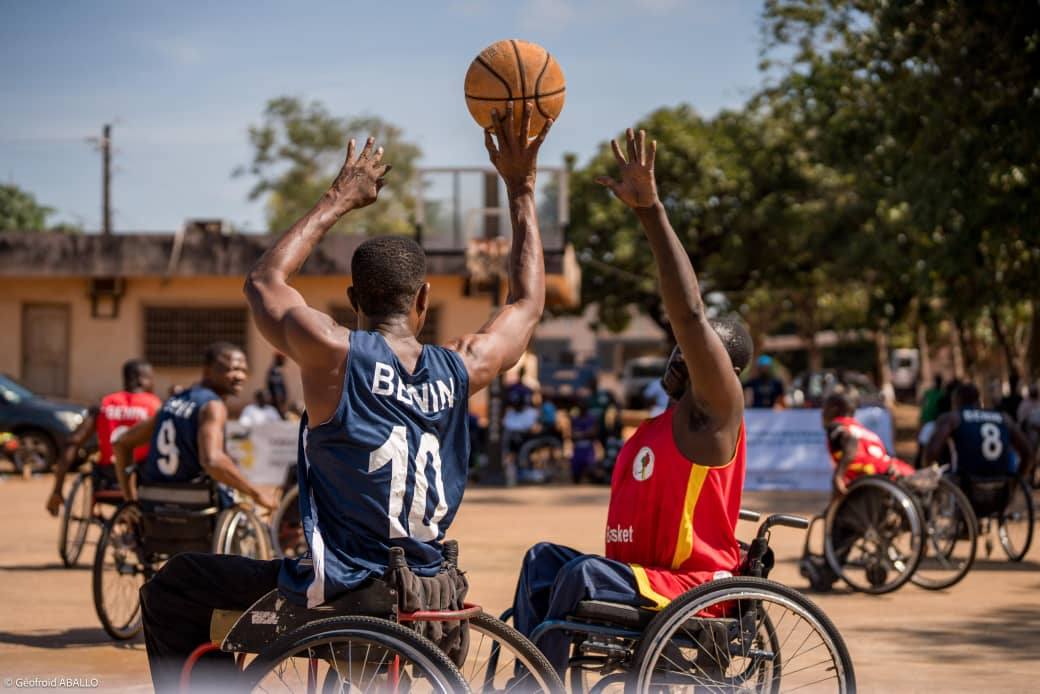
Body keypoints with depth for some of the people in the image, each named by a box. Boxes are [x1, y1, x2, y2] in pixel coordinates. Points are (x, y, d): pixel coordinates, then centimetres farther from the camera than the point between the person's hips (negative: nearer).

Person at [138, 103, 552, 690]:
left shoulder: (334, 355, -12)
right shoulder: (463, 370, -2)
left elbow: (264, 282, 9)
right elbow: (529, 303, 19)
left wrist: (340, 199, 16)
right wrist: (522, 188, 23)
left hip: (332, 595, -5)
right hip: (427, 598, 5)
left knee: (171, 591, 14)